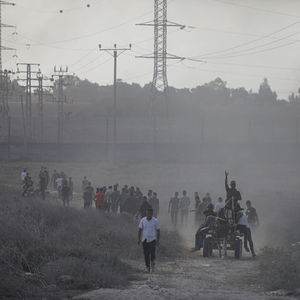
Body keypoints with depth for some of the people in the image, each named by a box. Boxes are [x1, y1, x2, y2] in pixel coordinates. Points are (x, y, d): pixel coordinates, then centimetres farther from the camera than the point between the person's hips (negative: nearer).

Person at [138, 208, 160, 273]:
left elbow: (158, 231, 1)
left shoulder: (155, 221, -6)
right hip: (145, 240, 2)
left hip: (152, 240, -2)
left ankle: (153, 264, 14)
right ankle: (147, 268, 12)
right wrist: (139, 239, -5)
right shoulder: (143, 220, 0)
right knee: (146, 255, 0)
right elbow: (140, 230, 5)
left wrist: (158, 241, -4)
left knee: (152, 254, -13)